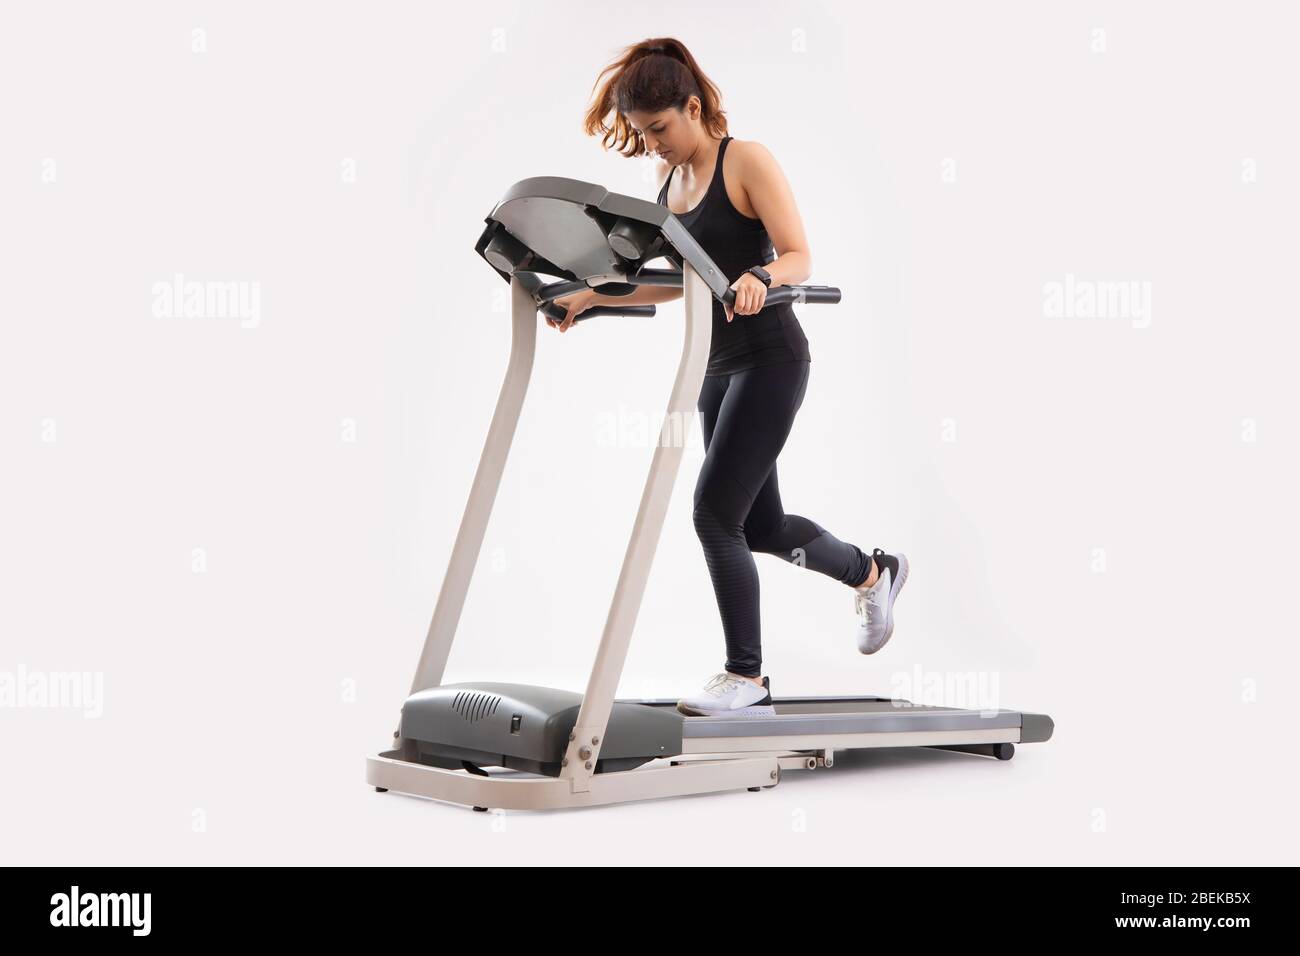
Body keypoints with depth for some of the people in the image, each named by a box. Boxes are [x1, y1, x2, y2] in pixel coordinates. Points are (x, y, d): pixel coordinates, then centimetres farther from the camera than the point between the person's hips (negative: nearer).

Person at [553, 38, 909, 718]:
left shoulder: (746, 161, -10)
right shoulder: (671, 182, 12)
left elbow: (799, 258, -16)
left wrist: (760, 275, -38)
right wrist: (591, 298, 10)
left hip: (770, 358, -8)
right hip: (719, 364, 8)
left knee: (715, 512, -13)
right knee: (760, 526, 14)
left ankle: (746, 677, -1)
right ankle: (873, 572, 40)